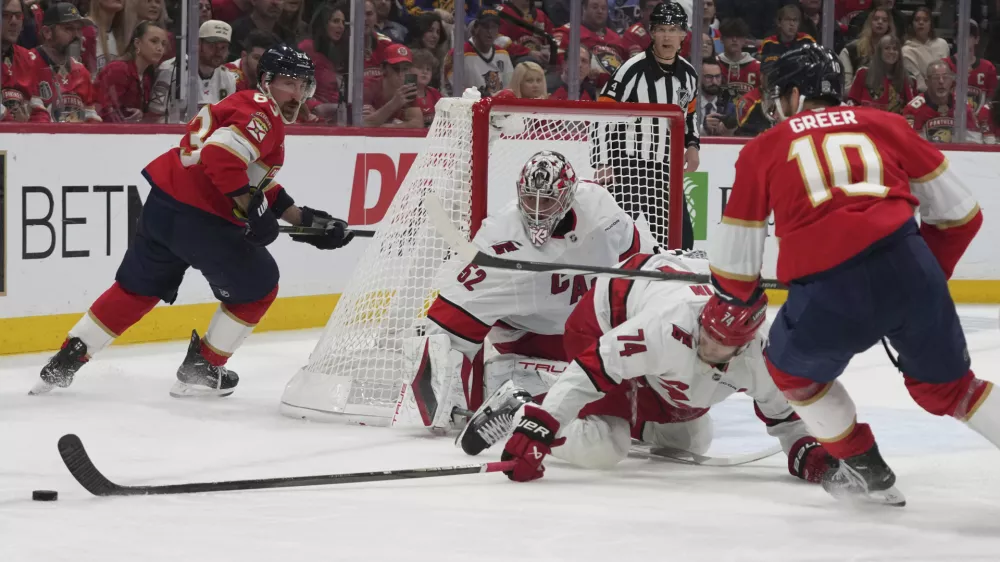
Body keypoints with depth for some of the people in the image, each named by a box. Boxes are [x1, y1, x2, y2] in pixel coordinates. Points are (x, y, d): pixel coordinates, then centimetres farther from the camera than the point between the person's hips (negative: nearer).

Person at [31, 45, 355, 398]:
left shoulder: (246, 105, 22)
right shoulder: (261, 113, -11)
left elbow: (261, 187, 26)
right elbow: (221, 155, -27)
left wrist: (305, 219, 21)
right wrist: (250, 209, -22)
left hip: (162, 204, 10)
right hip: (198, 218, -10)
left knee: (138, 288, 20)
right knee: (258, 286, 9)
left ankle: (67, 359, 18)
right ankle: (201, 370, 14)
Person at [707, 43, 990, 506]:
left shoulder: (763, 149, 17)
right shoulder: (883, 125, 19)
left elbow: (736, 257, 21)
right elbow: (958, 212, 20)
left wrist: (736, 297, 44)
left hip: (829, 292, -2)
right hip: (908, 269, 2)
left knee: (791, 367, 28)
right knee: (946, 387, 21)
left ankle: (865, 470, 31)